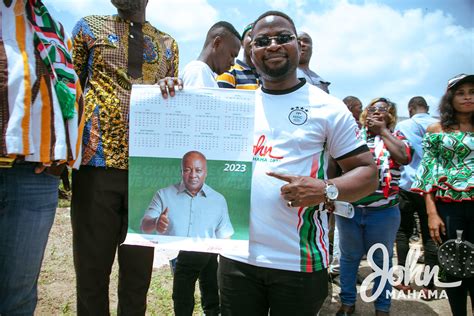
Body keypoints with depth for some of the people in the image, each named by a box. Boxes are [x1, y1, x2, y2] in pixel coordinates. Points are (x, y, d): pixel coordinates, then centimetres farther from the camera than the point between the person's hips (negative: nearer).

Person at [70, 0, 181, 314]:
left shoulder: (168, 44, 18)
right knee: (92, 269, 5)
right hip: (97, 160, -1)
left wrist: (170, 88, -4)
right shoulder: (90, 26, 13)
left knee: (139, 271, 9)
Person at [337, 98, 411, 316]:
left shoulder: (396, 137, 6)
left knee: (381, 260, 12)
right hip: (349, 208, 1)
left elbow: (404, 157, -16)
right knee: (349, 256, 13)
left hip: (383, 211, -1)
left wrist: (383, 131, -8)